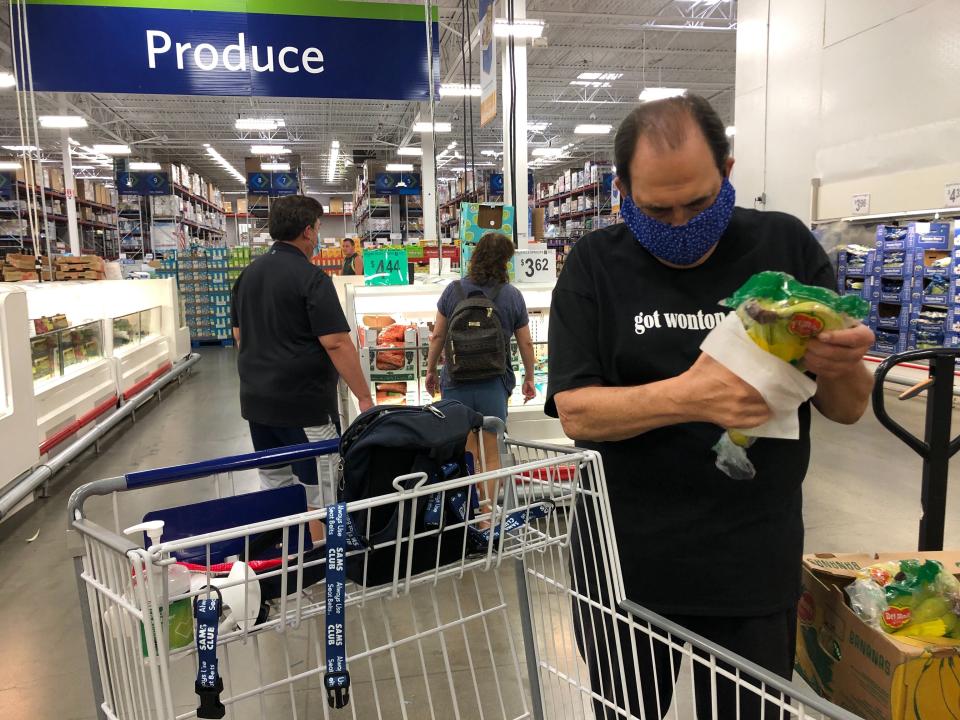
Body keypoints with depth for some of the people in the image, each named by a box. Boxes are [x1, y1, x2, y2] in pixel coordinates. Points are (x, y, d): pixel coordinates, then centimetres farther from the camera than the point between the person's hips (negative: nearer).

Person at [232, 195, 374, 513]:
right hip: (304, 405, -8)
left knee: (273, 489, 18)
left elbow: (239, 335, 17)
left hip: (256, 402, 8)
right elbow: (336, 344, -21)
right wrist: (364, 397, -16)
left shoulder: (248, 274, 9)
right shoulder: (311, 278, -15)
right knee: (320, 495, 2)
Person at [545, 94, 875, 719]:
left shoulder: (787, 246, -2)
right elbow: (576, 411, -13)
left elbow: (848, 410, 2)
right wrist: (685, 397, -30)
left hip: (756, 569, 1)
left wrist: (842, 368, -22)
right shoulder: (595, 265, -6)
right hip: (625, 567, 0)